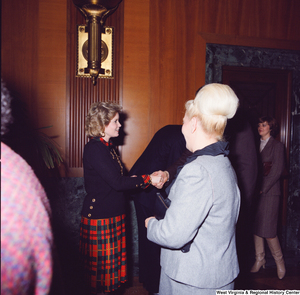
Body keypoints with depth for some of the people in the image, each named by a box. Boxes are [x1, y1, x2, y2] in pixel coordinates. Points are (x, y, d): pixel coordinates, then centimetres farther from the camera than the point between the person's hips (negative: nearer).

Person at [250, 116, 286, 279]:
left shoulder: (277, 145, 0)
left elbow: (277, 170, -7)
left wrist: (262, 188, -11)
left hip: (269, 191, -5)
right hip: (256, 191, 5)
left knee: (267, 228, -6)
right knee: (256, 226, 7)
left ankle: (279, 260, 15)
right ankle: (259, 259, 20)